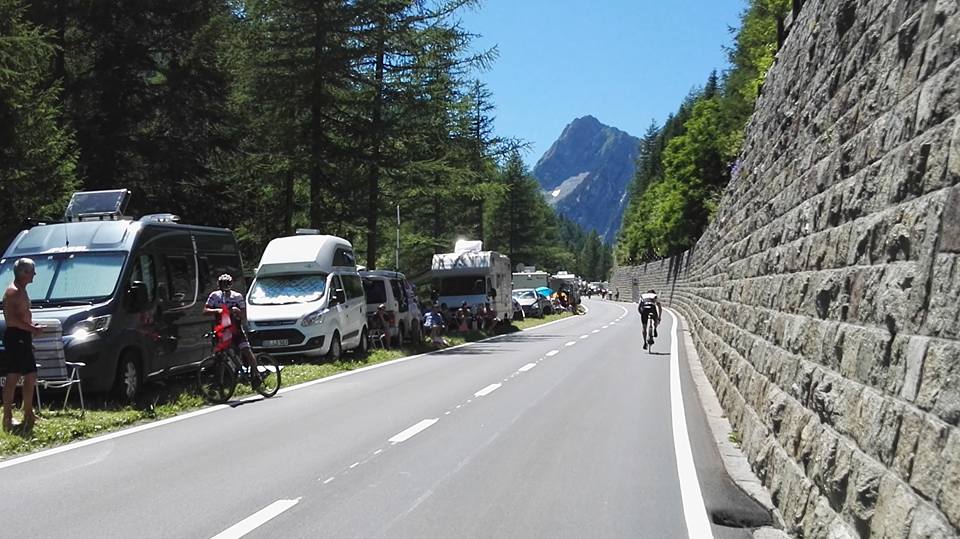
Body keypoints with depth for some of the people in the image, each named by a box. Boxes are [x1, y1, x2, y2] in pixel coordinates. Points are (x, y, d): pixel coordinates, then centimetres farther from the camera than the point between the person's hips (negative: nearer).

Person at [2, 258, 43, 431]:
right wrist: (32, 328, -19)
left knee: (30, 376, 13)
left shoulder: (21, 291, 17)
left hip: (23, 337, 10)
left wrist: (32, 326, 13)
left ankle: (28, 414, 20)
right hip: (15, 337, -10)